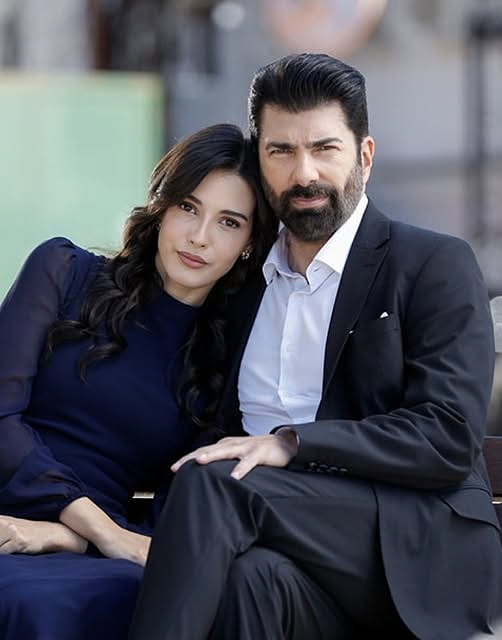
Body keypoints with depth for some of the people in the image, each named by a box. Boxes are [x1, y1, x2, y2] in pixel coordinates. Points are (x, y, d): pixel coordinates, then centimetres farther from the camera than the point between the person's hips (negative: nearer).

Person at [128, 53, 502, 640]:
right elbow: (226, 429, 21)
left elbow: (448, 438, -8)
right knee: (252, 578, -35)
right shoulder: (243, 285, 21)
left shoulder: (436, 266, 3)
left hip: (416, 552, -3)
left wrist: (291, 443, -18)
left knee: (211, 482, -29)